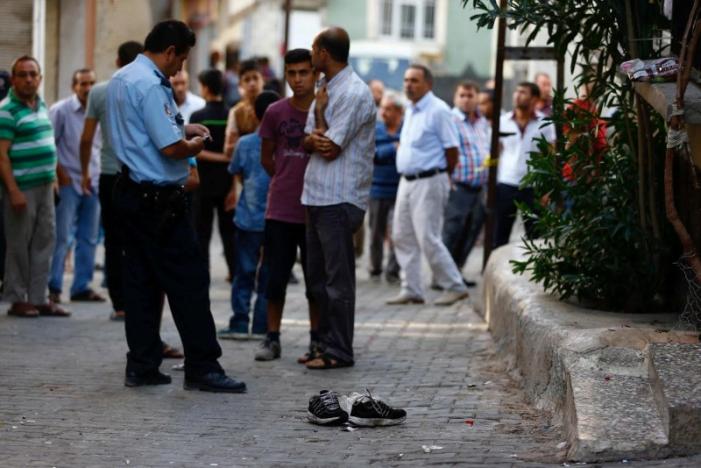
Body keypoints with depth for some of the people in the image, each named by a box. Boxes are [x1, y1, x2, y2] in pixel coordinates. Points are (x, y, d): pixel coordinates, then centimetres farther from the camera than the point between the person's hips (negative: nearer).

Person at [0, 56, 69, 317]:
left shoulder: (41, 105, 13)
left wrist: (52, 178, 17)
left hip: (45, 186, 8)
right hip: (22, 188, -8)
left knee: (44, 242, 9)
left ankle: (38, 298, 14)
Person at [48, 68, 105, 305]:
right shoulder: (61, 110, -6)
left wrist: (100, 175, 7)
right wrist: (60, 173, -11)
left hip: (94, 183, 5)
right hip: (69, 182, -5)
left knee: (89, 238, 8)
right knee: (62, 238, -5)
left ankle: (82, 287, 15)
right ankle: (54, 288, 0)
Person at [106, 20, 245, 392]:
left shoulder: (120, 79, 14)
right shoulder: (150, 86, -18)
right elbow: (171, 148, -23)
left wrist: (181, 127, 21)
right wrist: (194, 145, -3)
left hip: (132, 191, 10)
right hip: (158, 198, -10)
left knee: (140, 281, 11)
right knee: (189, 281, -5)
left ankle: (142, 366, 13)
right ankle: (202, 368, -2)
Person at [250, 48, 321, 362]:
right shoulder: (275, 113, 2)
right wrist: (287, 181, 10)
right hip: (280, 210, 2)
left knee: (315, 277, 5)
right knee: (275, 277, 4)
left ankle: (316, 340, 14)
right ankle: (272, 338, 12)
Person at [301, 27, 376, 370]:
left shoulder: (354, 93, -14)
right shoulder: (327, 89, 16)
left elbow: (330, 148, -17)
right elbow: (308, 141, 12)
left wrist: (319, 113, -5)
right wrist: (315, 140, -11)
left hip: (339, 200, -10)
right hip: (318, 196, 10)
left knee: (337, 278, -5)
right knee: (318, 277, 13)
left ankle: (339, 352, 0)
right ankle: (326, 343, 21)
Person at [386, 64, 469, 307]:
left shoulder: (438, 110, -12)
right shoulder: (410, 111, 15)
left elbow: (452, 148, -11)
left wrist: (444, 177, -1)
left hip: (428, 182, -9)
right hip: (407, 181, 9)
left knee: (428, 238, -9)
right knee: (402, 237, 8)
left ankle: (454, 287, 1)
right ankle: (411, 290, 14)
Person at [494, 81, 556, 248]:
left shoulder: (544, 124, 0)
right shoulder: (502, 122, 5)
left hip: (533, 187, -1)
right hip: (505, 186, 2)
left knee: (535, 236, 5)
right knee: (499, 237, 5)